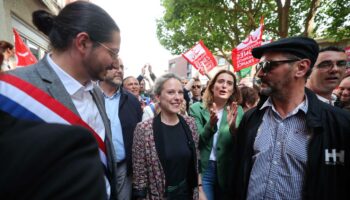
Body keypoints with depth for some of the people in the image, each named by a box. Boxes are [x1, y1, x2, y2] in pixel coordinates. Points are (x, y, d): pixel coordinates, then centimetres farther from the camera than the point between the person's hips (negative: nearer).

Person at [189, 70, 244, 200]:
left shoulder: (237, 111, -3)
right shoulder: (196, 108, -9)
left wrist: (233, 127, -27)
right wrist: (210, 125, -28)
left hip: (228, 170, 2)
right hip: (203, 169, -2)